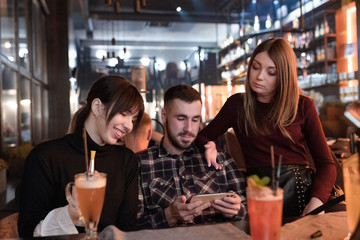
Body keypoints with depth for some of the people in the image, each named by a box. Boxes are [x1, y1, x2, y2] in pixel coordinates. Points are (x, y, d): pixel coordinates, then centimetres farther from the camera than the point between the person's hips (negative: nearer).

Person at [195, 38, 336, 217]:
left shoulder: (303, 106, 9)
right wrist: (209, 147, -10)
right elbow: (201, 137, 16)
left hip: (302, 186, 2)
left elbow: (326, 163, 5)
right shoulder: (237, 104, 10)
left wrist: (316, 201, -15)